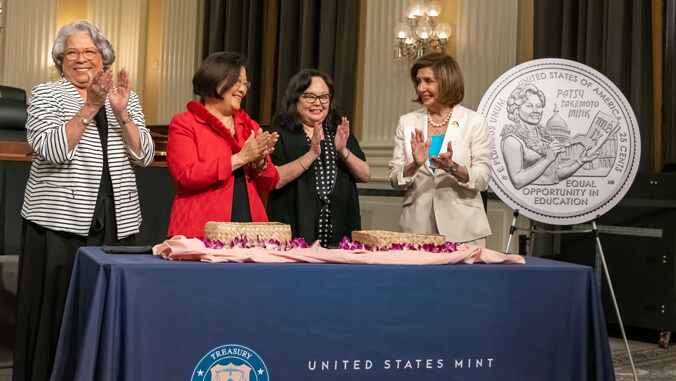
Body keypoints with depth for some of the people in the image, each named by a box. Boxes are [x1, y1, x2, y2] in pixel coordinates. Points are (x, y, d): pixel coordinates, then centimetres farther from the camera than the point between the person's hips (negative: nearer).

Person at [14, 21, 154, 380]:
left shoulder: (125, 98, 14)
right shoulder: (46, 94, 4)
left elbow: (144, 155, 3)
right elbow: (50, 150, -12)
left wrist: (121, 113, -10)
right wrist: (89, 108, -18)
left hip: (117, 220, 3)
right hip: (61, 219, -3)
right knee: (58, 306, -2)